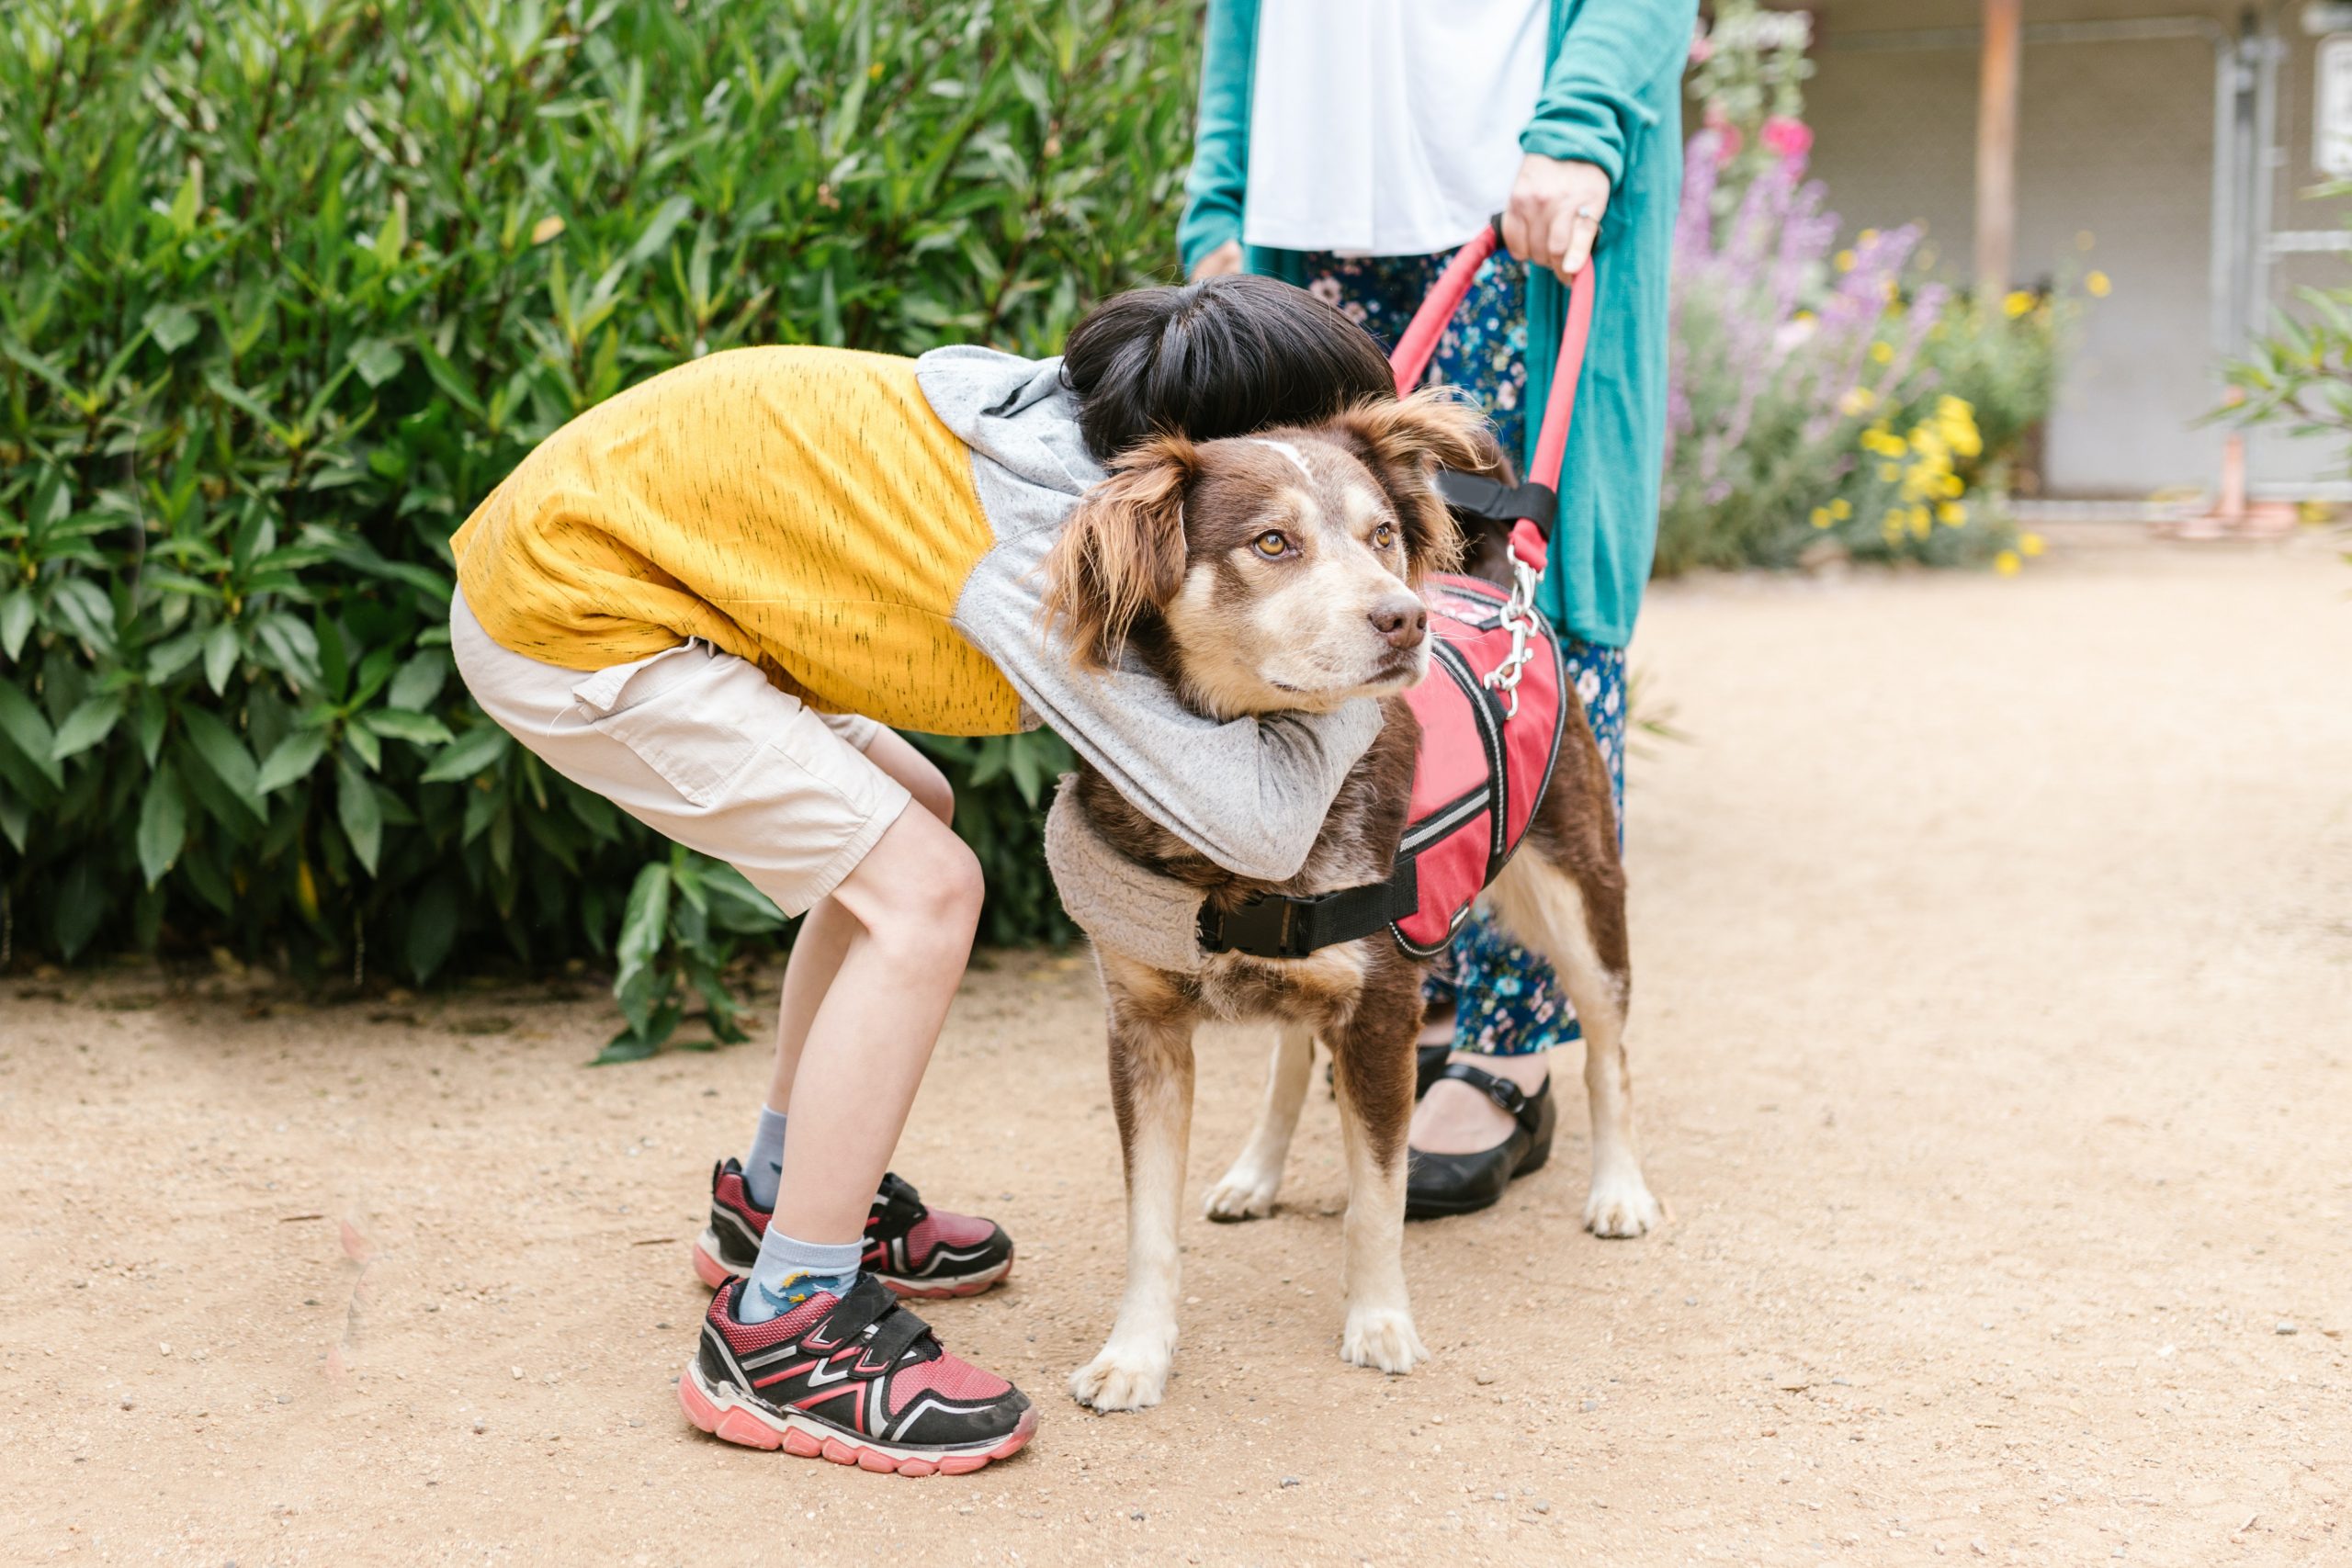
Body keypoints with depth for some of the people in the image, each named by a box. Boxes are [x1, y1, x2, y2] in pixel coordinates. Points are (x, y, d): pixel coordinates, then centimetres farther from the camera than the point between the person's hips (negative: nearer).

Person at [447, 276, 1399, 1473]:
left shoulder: (1072, 433, 0)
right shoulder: (1046, 553, -25)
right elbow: (1257, 825, -28)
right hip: (563, 615, -10)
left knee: (904, 817, 19)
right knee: (920, 892, -13)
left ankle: (778, 1192, 33)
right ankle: (779, 1330, -6)